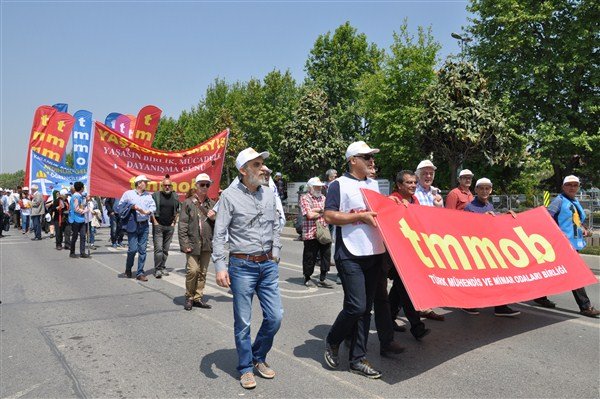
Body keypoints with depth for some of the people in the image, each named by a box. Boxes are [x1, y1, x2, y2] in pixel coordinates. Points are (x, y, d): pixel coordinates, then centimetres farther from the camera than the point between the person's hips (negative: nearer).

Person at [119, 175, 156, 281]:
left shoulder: (148, 195, 11)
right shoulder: (128, 194, 2)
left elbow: (153, 207, 2)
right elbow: (120, 206, 2)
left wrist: (147, 211, -16)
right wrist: (131, 207, -10)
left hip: (144, 225, 3)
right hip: (132, 225, -3)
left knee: (142, 250, 3)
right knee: (133, 249, -7)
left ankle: (140, 273, 11)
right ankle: (128, 269, 20)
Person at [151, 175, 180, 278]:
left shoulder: (175, 197, 9)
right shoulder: (155, 195, -1)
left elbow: (177, 211, 17)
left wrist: (174, 222, 8)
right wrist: (154, 221, -7)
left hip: (170, 226, 4)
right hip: (158, 226, -3)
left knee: (166, 249, 8)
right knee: (158, 248, -8)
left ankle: (163, 268, 19)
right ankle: (157, 269, -2)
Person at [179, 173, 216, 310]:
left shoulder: (212, 204, 12)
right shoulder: (188, 203, 1)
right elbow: (182, 225, -4)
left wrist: (214, 218, -4)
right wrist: (184, 244, -11)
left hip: (207, 244, 4)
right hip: (193, 243, -4)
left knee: (203, 272, 8)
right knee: (193, 270, -10)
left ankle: (198, 297, 19)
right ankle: (189, 297, 9)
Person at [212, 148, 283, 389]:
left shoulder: (269, 194, 7)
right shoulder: (230, 196, -7)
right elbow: (219, 234, -9)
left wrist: (275, 253, 12)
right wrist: (220, 266, -16)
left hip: (268, 265, 5)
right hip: (242, 266, -4)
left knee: (275, 317, 7)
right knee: (243, 321, 5)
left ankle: (258, 357, 31)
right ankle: (246, 368, 25)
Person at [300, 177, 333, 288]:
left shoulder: (323, 198, 18)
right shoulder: (305, 198, -3)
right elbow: (310, 215, -15)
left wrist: (317, 210, -10)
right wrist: (323, 212, -1)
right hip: (311, 233, -5)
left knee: (326, 256, 6)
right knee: (310, 257, 3)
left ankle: (323, 279, 18)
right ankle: (307, 278, 20)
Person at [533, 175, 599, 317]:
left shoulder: (576, 202, 19)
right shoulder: (559, 201, -8)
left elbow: (578, 221, 27)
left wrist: (584, 230, 8)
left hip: (574, 242, 9)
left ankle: (541, 296, 23)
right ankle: (585, 306, -3)